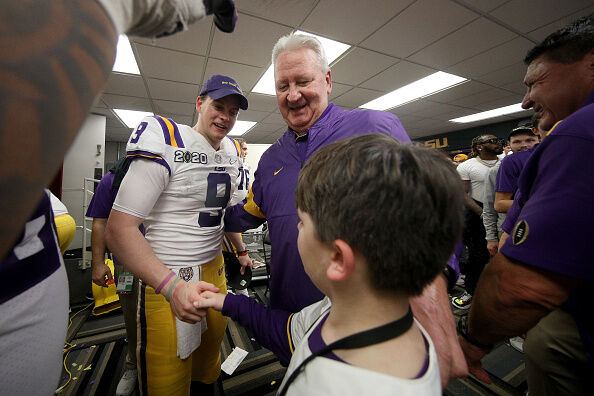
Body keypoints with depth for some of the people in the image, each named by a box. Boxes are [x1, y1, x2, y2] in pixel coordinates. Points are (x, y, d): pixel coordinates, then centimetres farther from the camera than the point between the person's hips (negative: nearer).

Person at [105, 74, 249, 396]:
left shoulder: (232, 152, 7)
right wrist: (173, 286, -30)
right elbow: (118, 230, -19)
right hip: (166, 278, -6)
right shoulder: (167, 144, -15)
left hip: (215, 270, 7)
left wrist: (239, 250, 18)